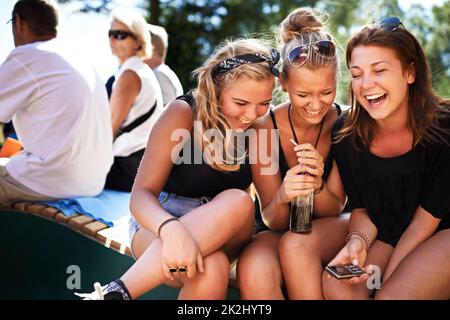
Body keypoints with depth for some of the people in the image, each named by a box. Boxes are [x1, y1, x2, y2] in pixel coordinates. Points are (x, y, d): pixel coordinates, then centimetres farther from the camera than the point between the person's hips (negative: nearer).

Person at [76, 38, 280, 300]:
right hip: (159, 225, -4)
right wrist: (171, 229, -44)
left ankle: (116, 291, -31)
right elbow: (141, 195, -23)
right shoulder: (183, 114, -15)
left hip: (220, 236, 4)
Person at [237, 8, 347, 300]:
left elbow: (334, 210, -6)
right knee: (253, 271, -35)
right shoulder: (265, 129, -13)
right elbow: (273, 222, -10)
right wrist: (282, 196, -34)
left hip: (331, 231, 1)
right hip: (280, 231, 0)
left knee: (296, 245, -35)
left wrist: (317, 185, -30)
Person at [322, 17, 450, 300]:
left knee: (391, 296, -28)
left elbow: (426, 219, -13)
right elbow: (361, 208, 0)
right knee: (335, 285, -22)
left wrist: (382, 279, -15)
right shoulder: (346, 133, -9)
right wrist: (358, 240, -23)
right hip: (386, 237, 4)